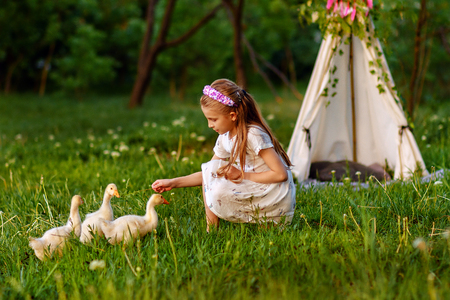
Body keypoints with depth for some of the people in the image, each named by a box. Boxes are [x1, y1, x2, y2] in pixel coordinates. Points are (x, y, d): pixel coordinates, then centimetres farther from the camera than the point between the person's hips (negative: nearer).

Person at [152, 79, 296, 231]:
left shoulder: (253, 135, -20)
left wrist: (242, 176, -17)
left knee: (218, 192, -28)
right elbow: (208, 174, 15)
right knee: (210, 168, -2)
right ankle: (211, 230, 0)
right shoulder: (225, 138, 6)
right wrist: (173, 183, 6)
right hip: (254, 191, 9)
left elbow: (281, 174, -21)